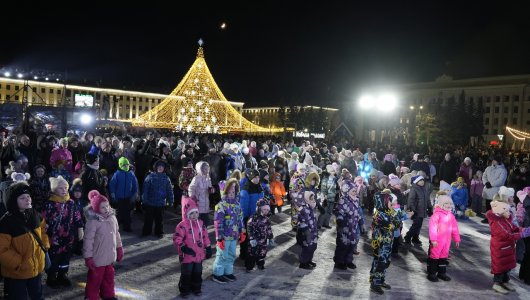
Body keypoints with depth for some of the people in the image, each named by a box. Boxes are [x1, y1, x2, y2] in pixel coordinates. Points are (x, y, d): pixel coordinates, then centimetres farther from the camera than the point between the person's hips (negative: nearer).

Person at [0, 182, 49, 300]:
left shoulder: (35, 215, -3)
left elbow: (42, 231, 16)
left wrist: (45, 246, 5)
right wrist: (19, 263, -20)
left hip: (36, 268, 6)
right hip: (16, 272, -5)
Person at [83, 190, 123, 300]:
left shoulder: (112, 217, -2)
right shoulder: (93, 222, -22)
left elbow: (116, 234, 10)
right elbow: (88, 240, -19)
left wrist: (119, 248, 16)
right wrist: (88, 257, -17)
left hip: (110, 256, 6)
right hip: (98, 258, -6)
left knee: (109, 277, 22)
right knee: (95, 279, 11)